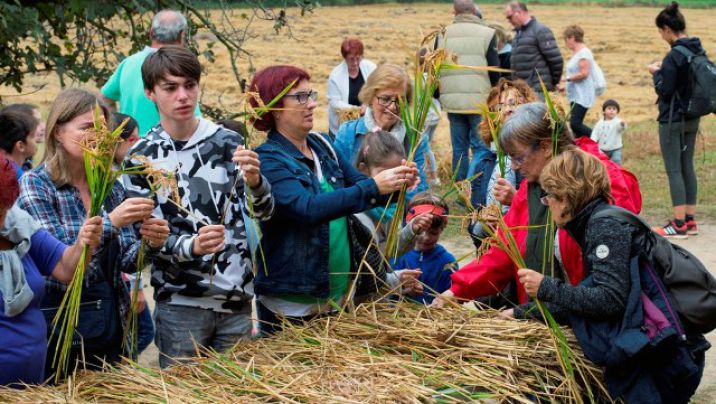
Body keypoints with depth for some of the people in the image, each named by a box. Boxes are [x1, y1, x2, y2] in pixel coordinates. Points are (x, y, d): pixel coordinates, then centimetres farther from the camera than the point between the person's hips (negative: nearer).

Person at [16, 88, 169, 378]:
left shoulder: (110, 185, 6)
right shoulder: (35, 185, -8)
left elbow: (125, 259, 7)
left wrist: (149, 244, -14)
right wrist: (109, 222, -27)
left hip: (111, 321, 5)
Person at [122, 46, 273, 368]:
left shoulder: (227, 142, 3)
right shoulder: (142, 157, -2)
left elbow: (263, 212, -1)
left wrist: (254, 181, -23)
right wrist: (191, 246, -24)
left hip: (237, 297, 2)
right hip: (180, 303, -2)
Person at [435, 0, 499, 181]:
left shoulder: (442, 35, 6)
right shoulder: (486, 33, -5)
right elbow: (494, 71, -4)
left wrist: (440, 96, 25)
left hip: (452, 101, 3)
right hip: (480, 101, -3)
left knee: (459, 148, 10)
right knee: (481, 147, 2)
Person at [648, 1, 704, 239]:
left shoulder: (675, 55, -19)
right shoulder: (697, 50, 7)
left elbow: (664, 89, -18)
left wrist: (656, 73, -2)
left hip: (673, 120, -8)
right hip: (692, 119, 8)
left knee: (674, 170, -4)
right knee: (687, 167, 13)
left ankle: (679, 224, -5)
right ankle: (690, 221, 17)